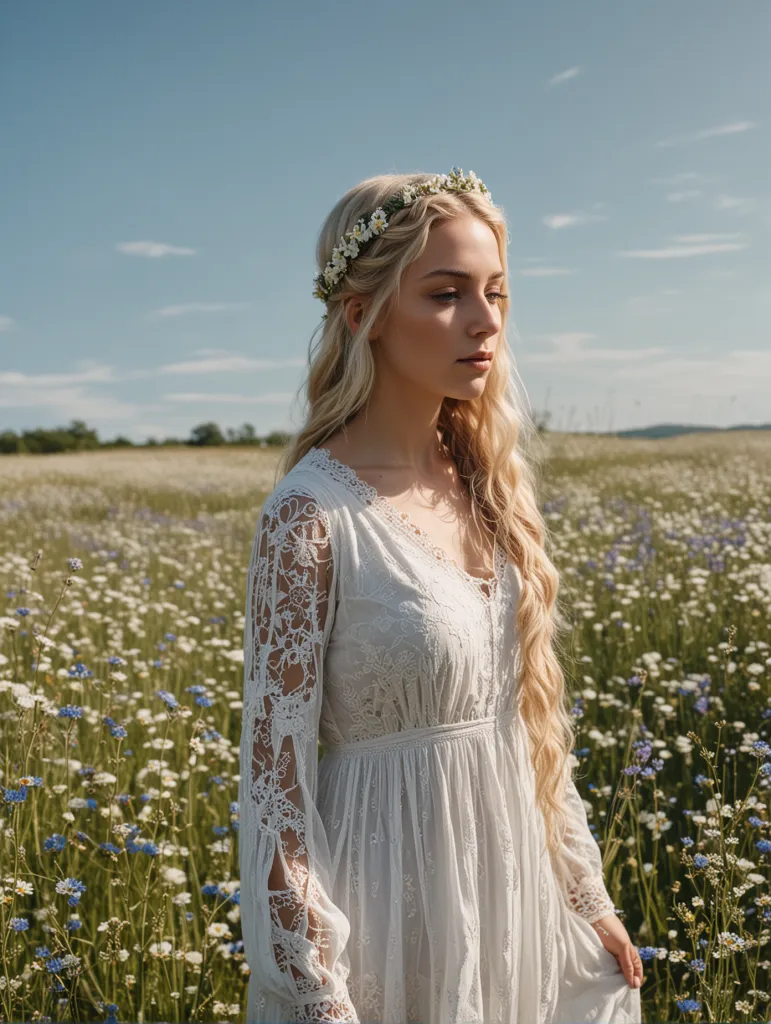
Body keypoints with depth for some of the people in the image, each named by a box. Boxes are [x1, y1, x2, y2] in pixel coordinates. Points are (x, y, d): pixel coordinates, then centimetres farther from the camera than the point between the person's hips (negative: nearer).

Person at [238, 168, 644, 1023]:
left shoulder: (484, 485, 0)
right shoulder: (313, 516, -19)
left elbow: (528, 718, 8)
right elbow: (275, 774, -17)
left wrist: (590, 896, 11)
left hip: (516, 882, 6)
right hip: (400, 897, -6)